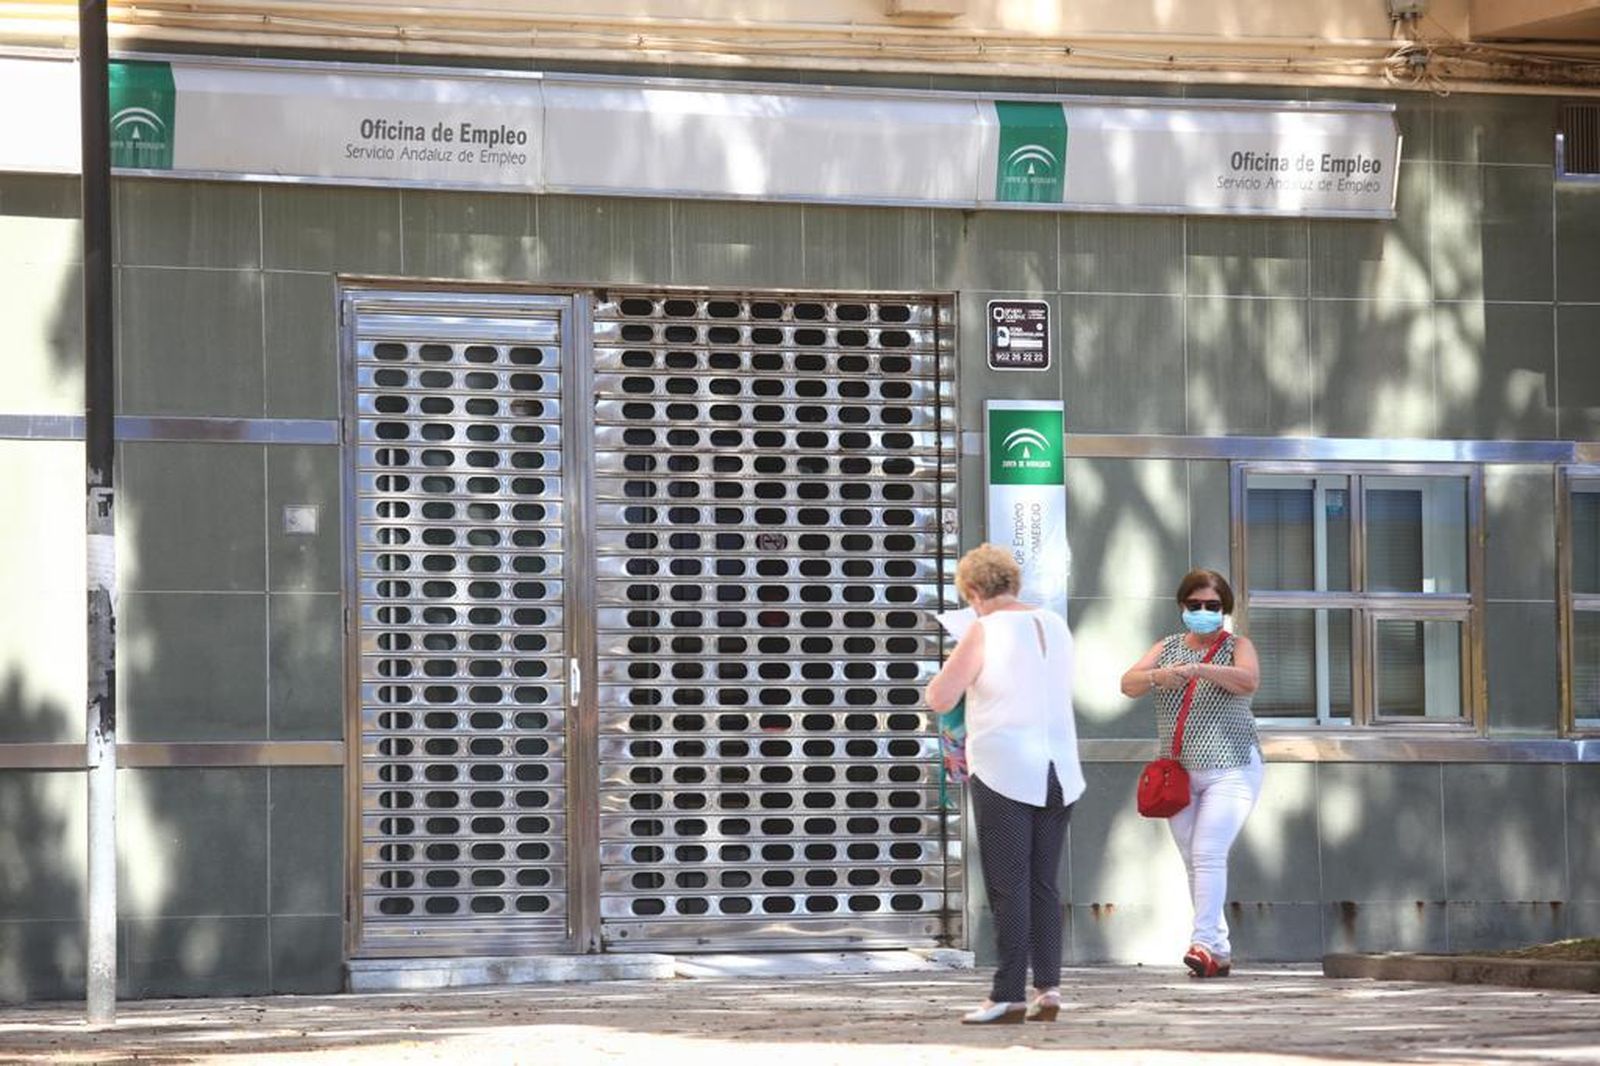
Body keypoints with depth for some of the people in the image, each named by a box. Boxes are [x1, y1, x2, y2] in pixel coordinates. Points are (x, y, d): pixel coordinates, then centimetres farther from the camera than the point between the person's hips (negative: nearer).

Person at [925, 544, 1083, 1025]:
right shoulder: (1056, 626, 8)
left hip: (1003, 772, -6)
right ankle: (1048, 986, 4)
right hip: (1058, 770, 6)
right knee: (1043, 884, 11)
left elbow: (939, 698, -10)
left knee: (1009, 886, -4)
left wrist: (956, 666, 10)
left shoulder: (985, 631, -10)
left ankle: (1008, 995, -4)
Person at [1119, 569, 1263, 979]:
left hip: (1230, 770, -5)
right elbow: (1128, 683, -1)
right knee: (1193, 862, 5)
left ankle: (1204, 942, -24)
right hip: (1178, 772, 5)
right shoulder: (1167, 647, 12)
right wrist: (1157, 676, -23)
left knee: (1208, 853, -19)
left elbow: (1249, 681, -19)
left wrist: (1198, 669, -33)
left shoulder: (1236, 646, 2)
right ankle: (1220, 952, 10)